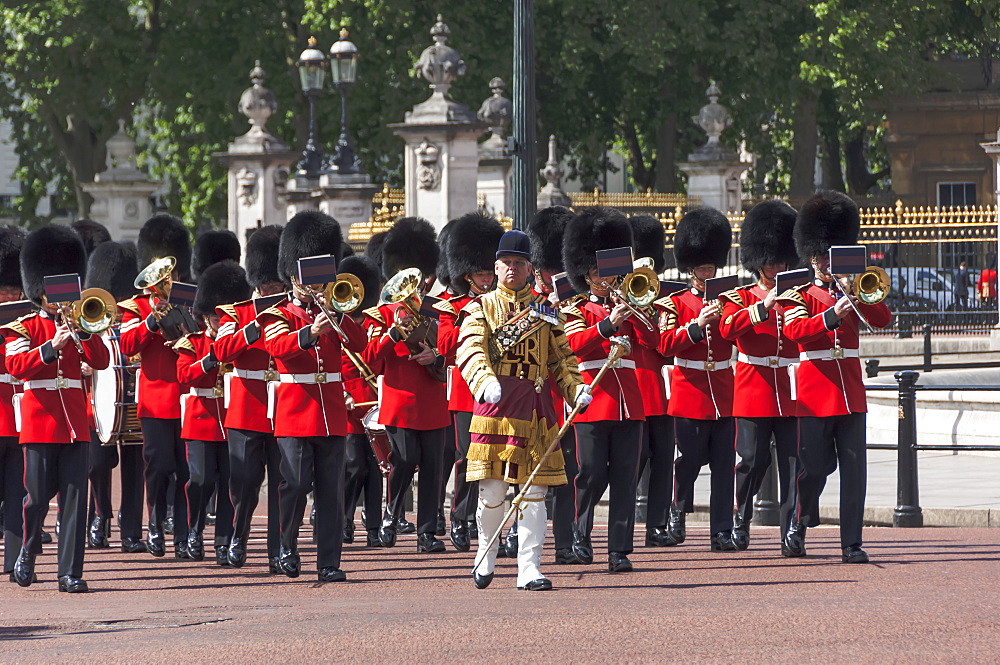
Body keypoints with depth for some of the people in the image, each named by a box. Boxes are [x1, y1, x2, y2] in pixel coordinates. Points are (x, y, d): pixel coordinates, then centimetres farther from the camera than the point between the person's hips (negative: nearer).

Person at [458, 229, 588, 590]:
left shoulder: (545, 311, 15)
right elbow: (470, 350, -11)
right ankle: (487, 551, 22)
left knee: (534, 492, -2)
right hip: (495, 401, -2)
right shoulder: (481, 308, 6)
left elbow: (562, 357, 16)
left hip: (536, 406, 2)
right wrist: (485, 382, -31)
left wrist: (576, 388, -4)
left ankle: (529, 569, 0)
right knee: (491, 489, -2)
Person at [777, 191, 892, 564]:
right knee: (814, 467, -3)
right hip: (815, 391, -3)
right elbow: (794, 329, -16)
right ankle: (797, 527, 21)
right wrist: (832, 315, -28)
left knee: (854, 468, -3)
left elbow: (882, 319, 0)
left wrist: (855, 293, -13)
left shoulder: (852, 293, 16)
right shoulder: (799, 296, 5)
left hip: (850, 390, 3)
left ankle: (852, 543, -2)